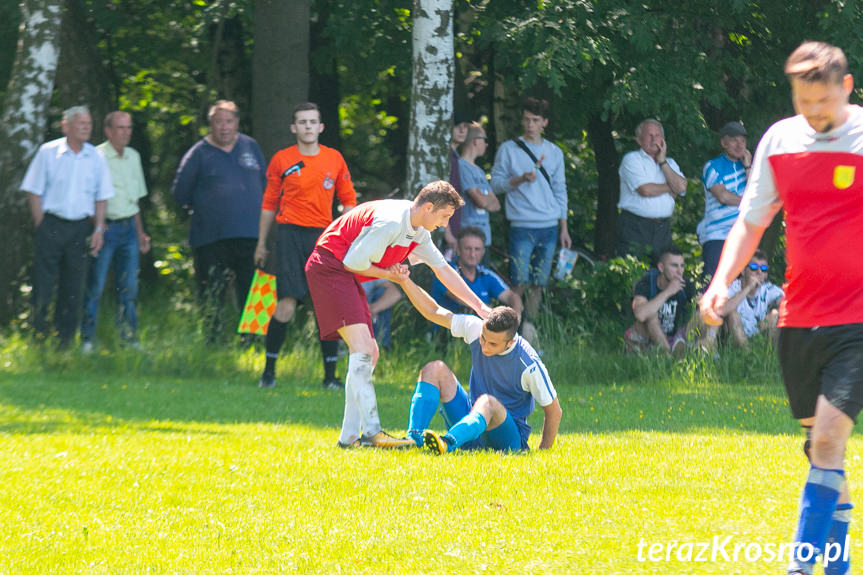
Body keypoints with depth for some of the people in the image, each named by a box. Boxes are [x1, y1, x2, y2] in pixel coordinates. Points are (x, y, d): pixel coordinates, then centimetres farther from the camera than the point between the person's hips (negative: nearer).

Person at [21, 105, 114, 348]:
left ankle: (65, 342, 12)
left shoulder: (95, 158, 7)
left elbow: (101, 197, 12)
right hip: (52, 224, -3)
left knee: (73, 288, 5)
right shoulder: (48, 152, -2)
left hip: (80, 227, 3)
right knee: (43, 285, -5)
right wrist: (42, 226, -5)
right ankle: (39, 341, 4)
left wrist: (98, 229, 2)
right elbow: (34, 192, 0)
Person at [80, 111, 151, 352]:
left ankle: (129, 339, 12)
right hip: (105, 227, -6)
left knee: (129, 287, 6)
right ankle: (87, 340, 1)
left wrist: (140, 232, 19)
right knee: (95, 287, -5)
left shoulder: (134, 157, 14)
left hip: (128, 227, 6)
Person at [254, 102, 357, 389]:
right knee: (286, 306, -11)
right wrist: (261, 244, 12)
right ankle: (269, 369, 1)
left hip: (323, 236, 2)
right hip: (290, 234, -2)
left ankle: (330, 375, 5)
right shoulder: (282, 160, 4)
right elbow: (269, 203, 11)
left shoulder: (335, 159, 8)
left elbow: (348, 199, 15)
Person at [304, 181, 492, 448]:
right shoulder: (390, 223, -23)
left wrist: (480, 307, 18)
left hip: (347, 276, 11)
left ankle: (349, 436, 9)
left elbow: (444, 271, 19)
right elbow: (354, 262, -21)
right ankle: (371, 433, -28)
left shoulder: (418, 233, 9)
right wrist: (389, 274, -4)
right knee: (362, 347, -20)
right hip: (329, 266, -11)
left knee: (369, 353, 7)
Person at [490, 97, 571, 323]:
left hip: (549, 227, 4)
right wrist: (521, 179, -16)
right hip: (522, 226, -4)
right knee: (519, 284, -11)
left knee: (538, 285, 4)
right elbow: (496, 183, 1)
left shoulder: (554, 152, 14)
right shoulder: (509, 149, 4)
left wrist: (564, 228, 13)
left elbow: (560, 191, 16)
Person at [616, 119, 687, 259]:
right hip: (635, 227, -5)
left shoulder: (670, 163, 18)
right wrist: (670, 188, 2)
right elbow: (645, 190, -14)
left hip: (663, 229, 5)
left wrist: (662, 162, 0)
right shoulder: (631, 159, 0)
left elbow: (681, 187, -1)